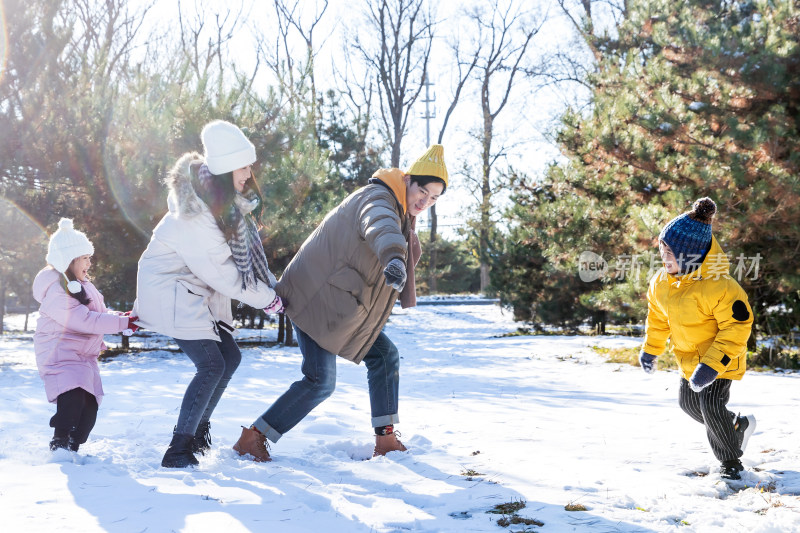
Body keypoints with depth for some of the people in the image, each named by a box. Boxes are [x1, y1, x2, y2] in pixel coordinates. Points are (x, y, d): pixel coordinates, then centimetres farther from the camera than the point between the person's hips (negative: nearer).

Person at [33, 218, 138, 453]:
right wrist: (123, 323, -25)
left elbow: (98, 312, 20)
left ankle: (71, 448, 20)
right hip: (60, 356, -9)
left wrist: (119, 316, -1)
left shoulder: (81, 284, 12)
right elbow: (85, 320, -27)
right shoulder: (56, 293, -21)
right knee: (72, 399, -26)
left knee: (89, 407, 8)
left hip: (84, 357, 10)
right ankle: (60, 446, -15)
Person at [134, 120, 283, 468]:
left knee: (230, 357, 9)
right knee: (211, 365, -15)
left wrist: (269, 283, 1)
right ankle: (178, 450, -8)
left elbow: (243, 248, 10)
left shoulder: (228, 198, -3)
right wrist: (266, 299, -16)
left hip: (198, 290, 9)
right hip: (170, 290, -9)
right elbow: (220, 272, -25)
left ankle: (198, 433, 25)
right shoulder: (194, 216, -31)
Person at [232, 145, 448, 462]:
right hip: (315, 296, -10)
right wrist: (394, 257, -64)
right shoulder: (378, 198, -18)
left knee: (385, 356, 8)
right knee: (320, 381, -12)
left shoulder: (401, 213, 15)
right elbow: (380, 225, -42)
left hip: (341, 302, 10)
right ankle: (252, 439, -2)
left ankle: (386, 440, 12)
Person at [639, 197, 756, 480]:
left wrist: (713, 364, -33)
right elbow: (658, 317, 9)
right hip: (690, 360, 8)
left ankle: (731, 461, 6)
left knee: (711, 405, -17)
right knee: (688, 402, 17)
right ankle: (739, 425, 42)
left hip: (721, 360, -8)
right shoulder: (661, 282, -9)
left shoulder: (720, 286, -32)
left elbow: (738, 326, -28)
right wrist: (650, 350, 11)